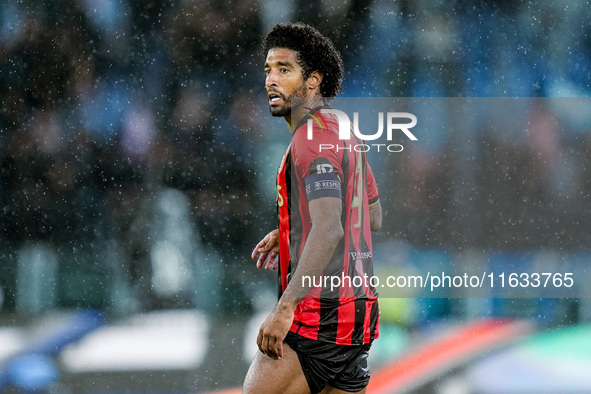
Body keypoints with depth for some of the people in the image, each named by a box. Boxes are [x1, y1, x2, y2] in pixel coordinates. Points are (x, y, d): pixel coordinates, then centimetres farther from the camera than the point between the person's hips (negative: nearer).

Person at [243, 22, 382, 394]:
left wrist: (285, 308, -31)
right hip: (359, 309, 10)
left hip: (320, 313, -10)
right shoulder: (343, 132, 17)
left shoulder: (313, 138, -13)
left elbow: (328, 230, -25)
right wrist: (288, 232, 27)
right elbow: (374, 217, 28)